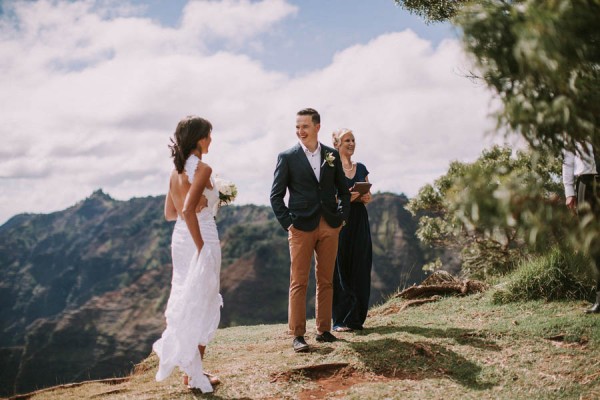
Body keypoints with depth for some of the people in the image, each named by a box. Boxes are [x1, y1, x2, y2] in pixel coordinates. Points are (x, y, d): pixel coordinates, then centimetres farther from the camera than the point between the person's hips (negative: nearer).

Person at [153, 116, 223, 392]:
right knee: (203, 306, 3)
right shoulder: (202, 169, -15)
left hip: (180, 239, 8)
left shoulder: (176, 171, 9)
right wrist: (201, 248, -21)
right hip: (202, 239, -8)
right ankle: (194, 374, 11)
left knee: (186, 302, 17)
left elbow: (170, 213, 13)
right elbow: (189, 210, -25)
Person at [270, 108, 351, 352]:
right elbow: (276, 195, 1)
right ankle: (297, 335, 1)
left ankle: (323, 330, 17)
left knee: (326, 281, 8)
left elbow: (343, 190, 17)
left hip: (330, 227, 3)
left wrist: (342, 217, 6)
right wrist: (287, 223, -7)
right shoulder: (287, 157, 0)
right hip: (301, 228, -3)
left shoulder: (332, 155, 9)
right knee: (298, 282, -3)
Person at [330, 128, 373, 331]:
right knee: (340, 268, -4)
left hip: (359, 222, 5)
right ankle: (341, 320, 0)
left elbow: (368, 195, 18)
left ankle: (356, 318, 10)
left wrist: (366, 198, -5)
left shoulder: (361, 168, 15)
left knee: (360, 269, 3)